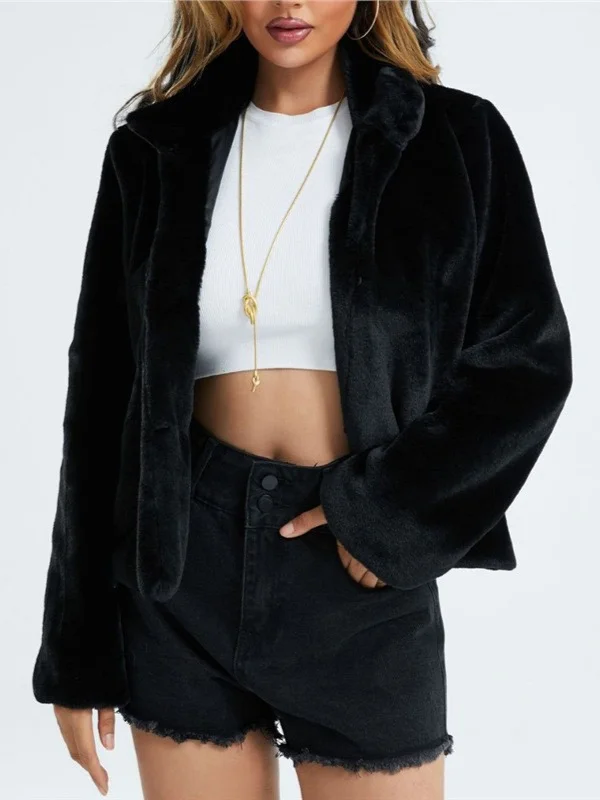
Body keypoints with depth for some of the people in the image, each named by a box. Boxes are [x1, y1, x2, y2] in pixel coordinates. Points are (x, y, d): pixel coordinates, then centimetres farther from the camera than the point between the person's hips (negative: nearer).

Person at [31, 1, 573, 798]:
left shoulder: (455, 139, -1)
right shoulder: (158, 147, 4)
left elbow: (527, 361, -1)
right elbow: (102, 394, 4)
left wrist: (392, 508, -14)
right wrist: (79, 645, 3)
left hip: (362, 579, -1)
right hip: (187, 558, 2)